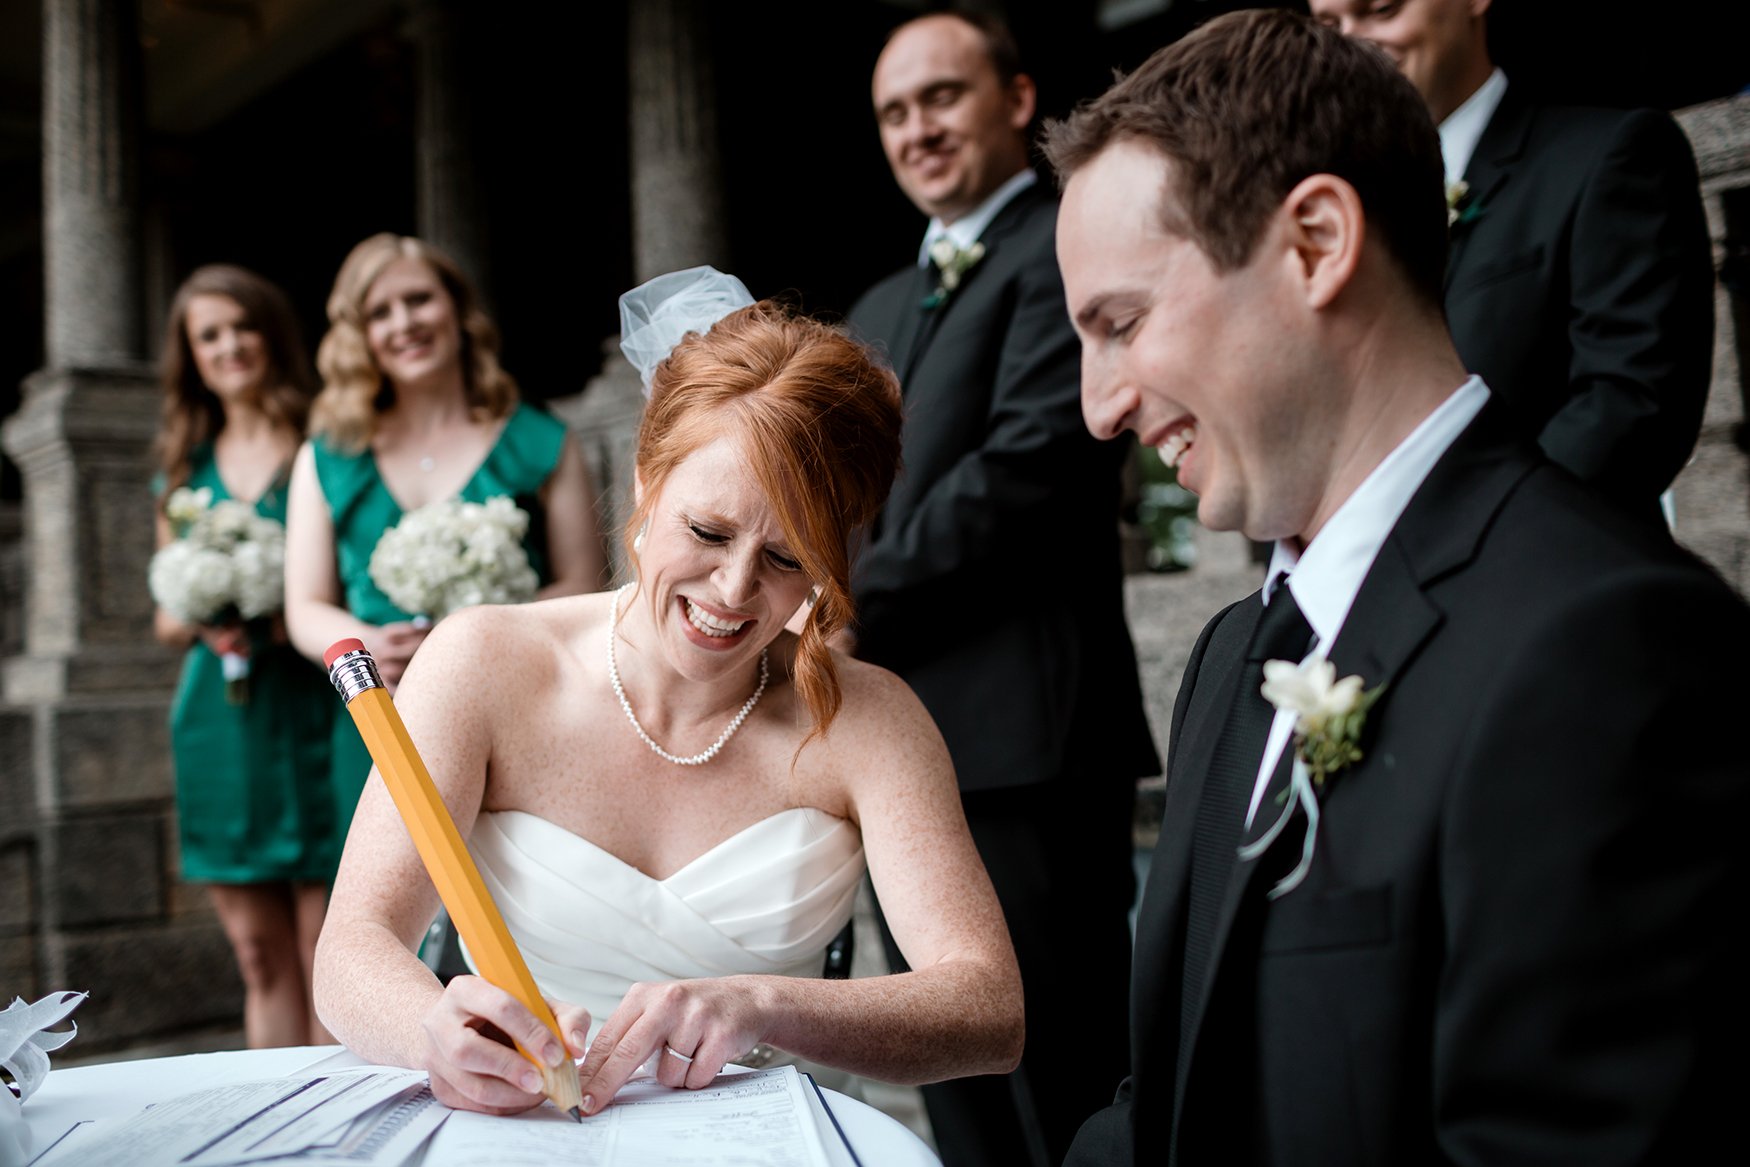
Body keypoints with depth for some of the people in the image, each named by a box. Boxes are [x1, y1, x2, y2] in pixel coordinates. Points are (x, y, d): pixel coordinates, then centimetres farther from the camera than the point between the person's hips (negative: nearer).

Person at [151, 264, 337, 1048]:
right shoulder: (184, 469, 16)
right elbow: (166, 619, 19)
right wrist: (198, 622, -3)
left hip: (312, 717, -4)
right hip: (219, 727, 4)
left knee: (325, 955, -4)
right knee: (262, 959, 7)